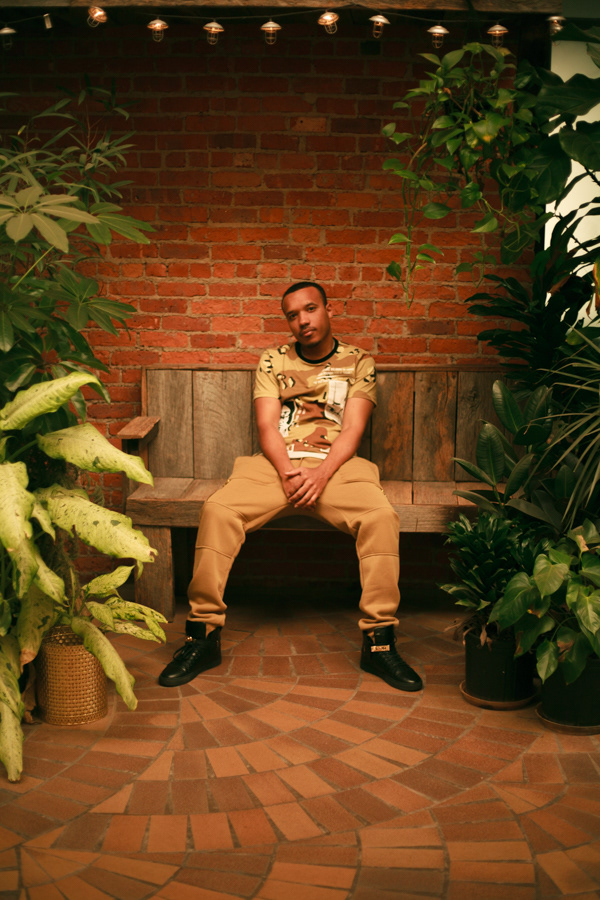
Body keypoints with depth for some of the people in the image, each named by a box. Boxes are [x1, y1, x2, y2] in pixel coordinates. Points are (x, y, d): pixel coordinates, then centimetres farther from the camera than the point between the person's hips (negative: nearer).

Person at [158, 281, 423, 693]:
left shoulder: (358, 362, 11)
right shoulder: (273, 361, 15)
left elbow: (353, 429, 0)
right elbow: (267, 425, 4)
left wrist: (321, 473, -18)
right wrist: (288, 472, -16)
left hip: (336, 466, -1)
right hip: (276, 465, 1)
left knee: (381, 516, -32)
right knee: (217, 510, -27)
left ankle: (379, 640, -25)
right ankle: (204, 635, -20)